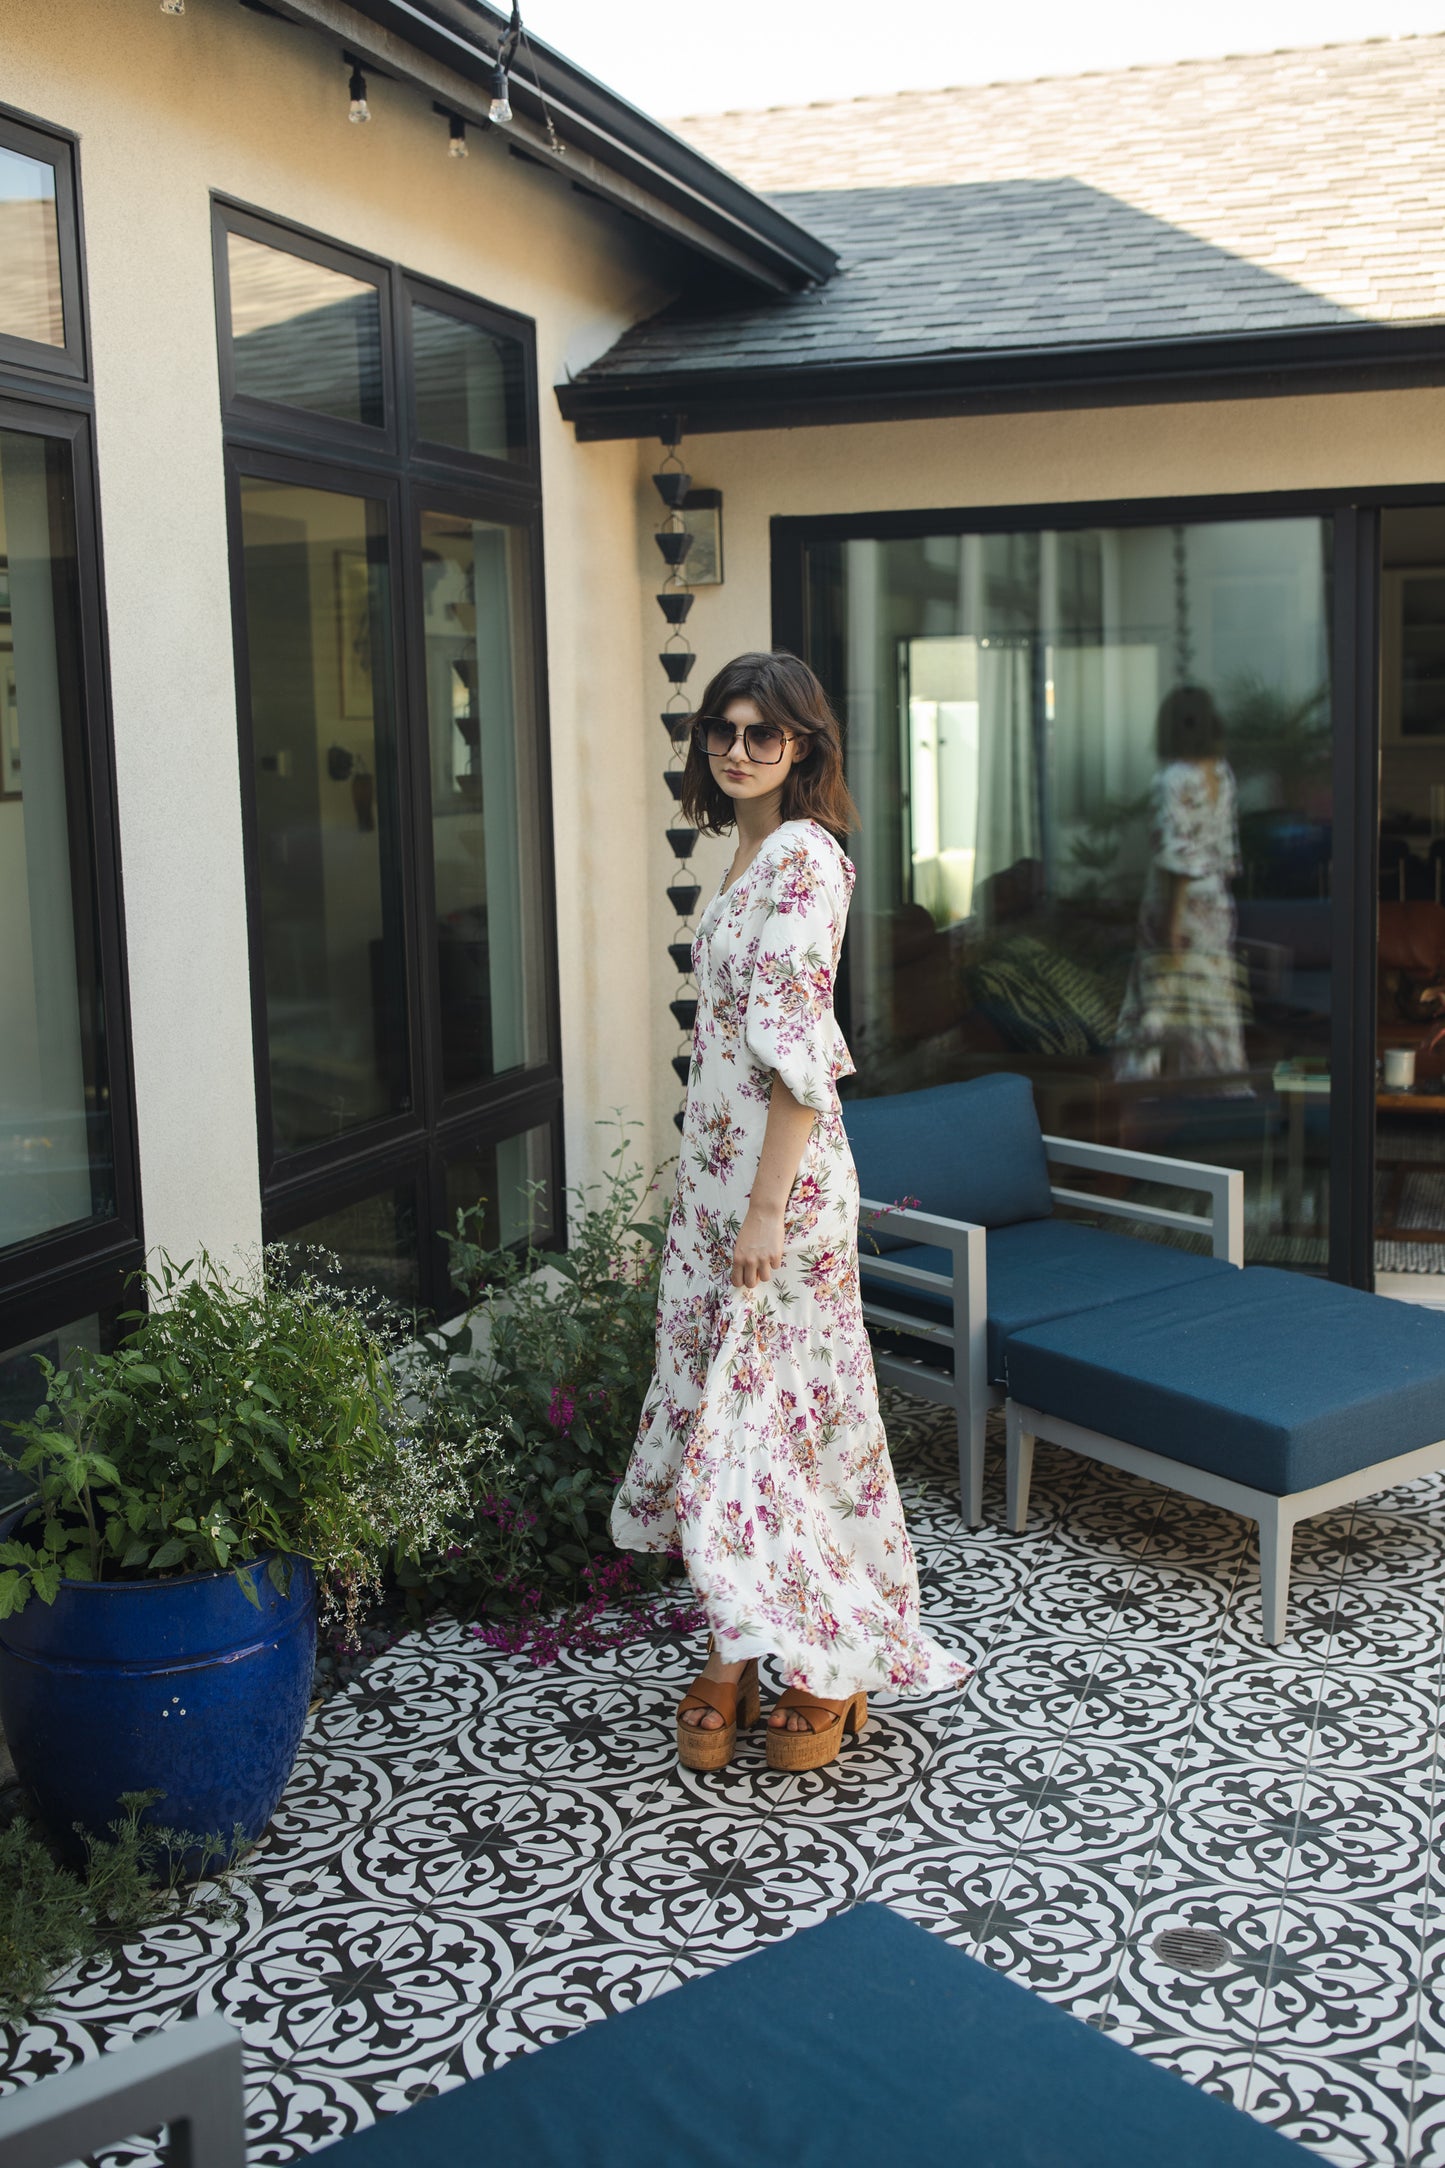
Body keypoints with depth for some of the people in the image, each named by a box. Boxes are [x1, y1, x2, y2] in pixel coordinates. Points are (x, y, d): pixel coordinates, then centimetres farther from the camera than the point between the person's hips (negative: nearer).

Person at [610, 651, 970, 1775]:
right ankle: (735, 1655, 22)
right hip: (716, 1170, 9)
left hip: (783, 1176, -9)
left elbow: (800, 1052, -21)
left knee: (773, 1407, 0)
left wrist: (769, 1208, -23)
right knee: (717, 1402, 11)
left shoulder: (803, 857, -15)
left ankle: (825, 1665, 16)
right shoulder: (752, 851, 14)